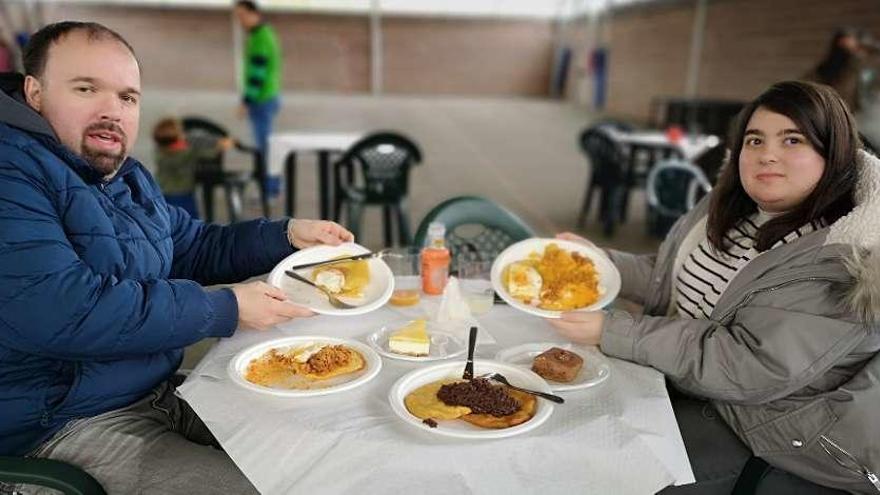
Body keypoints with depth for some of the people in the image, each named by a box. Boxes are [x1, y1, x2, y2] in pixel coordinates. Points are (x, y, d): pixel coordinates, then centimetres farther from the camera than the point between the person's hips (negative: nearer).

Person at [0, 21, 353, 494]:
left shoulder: (129, 177, 10)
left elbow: (195, 247, 21)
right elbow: (60, 314, -31)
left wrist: (288, 234, 6)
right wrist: (226, 308, -23)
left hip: (162, 394, 9)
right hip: (64, 427, -8)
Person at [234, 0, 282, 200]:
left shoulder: (260, 38, -17)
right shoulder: (265, 34, 15)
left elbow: (257, 73, -22)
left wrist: (246, 101, -21)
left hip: (261, 101, -10)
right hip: (267, 98, 10)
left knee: (264, 145, -6)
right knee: (266, 143, 14)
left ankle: (269, 188, 0)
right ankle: (273, 184, 21)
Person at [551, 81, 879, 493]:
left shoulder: (838, 261, -26)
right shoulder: (731, 206, -1)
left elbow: (747, 370, -29)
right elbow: (670, 280, 10)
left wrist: (611, 331, -28)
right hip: (682, 377, 7)